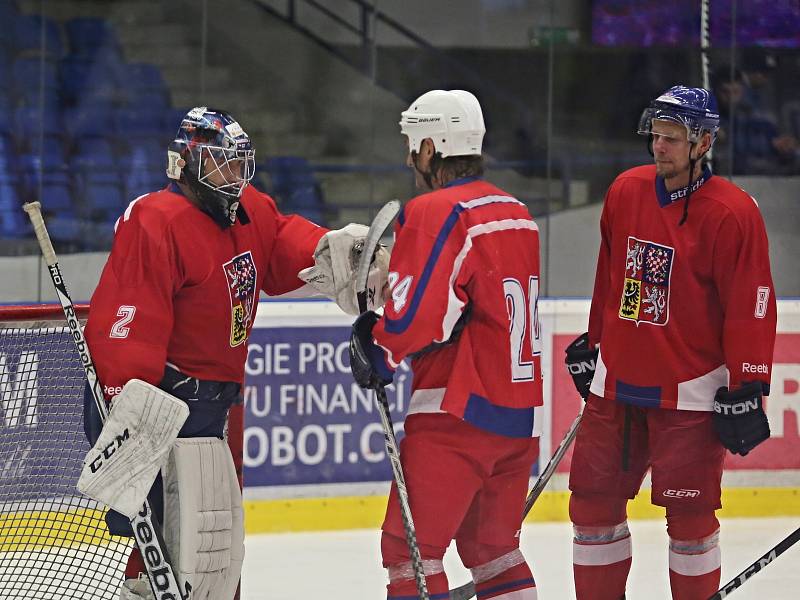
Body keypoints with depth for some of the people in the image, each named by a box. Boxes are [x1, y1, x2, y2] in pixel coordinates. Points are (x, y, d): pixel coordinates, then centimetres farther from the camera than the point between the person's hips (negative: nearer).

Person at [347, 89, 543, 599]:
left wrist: (378, 353, 1)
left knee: (411, 548, -7)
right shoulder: (517, 213, 14)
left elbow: (415, 314, -19)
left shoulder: (437, 212, -12)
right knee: (492, 545, 20)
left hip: (459, 409, -8)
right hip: (521, 413, 8)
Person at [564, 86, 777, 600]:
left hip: (691, 392, -5)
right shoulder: (626, 192, 5)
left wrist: (746, 392, -13)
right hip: (617, 380, 6)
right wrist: (591, 346, 22)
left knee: (689, 513, -4)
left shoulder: (733, 213, -13)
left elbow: (751, 308, -12)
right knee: (594, 497, 7)